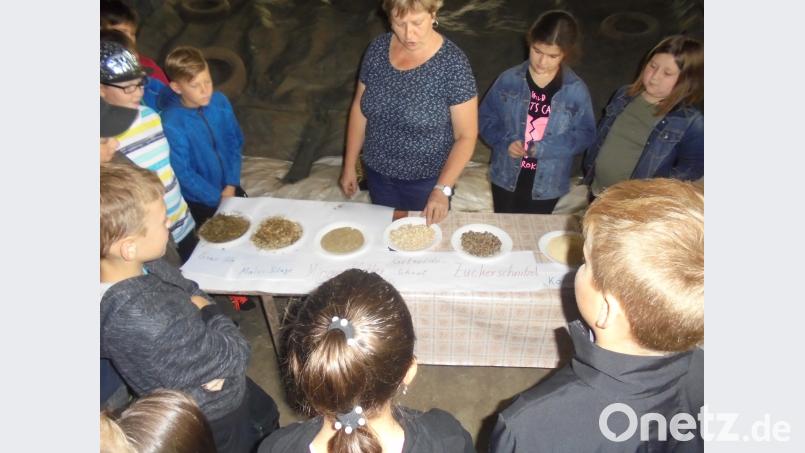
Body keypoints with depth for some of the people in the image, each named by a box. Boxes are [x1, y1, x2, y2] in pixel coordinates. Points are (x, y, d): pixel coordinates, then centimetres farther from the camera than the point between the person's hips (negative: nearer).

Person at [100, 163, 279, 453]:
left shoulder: (139, 266, -18)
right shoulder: (148, 322, -42)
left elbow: (191, 291, -3)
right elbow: (235, 356, -31)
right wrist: (209, 313, -14)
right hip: (216, 420, -7)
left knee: (267, 416, 32)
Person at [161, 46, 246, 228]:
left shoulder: (220, 101, -10)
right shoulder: (171, 123, -25)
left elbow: (235, 143, -1)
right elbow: (183, 173, -19)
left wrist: (231, 185, -6)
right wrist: (218, 199, -13)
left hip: (230, 188, 5)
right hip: (201, 202, -4)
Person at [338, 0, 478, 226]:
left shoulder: (453, 63, -20)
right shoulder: (377, 49, -7)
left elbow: (466, 135, -17)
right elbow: (359, 108, 3)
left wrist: (442, 188, -27)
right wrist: (349, 165, 4)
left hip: (426, 180, -4)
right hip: (378, 173, 4)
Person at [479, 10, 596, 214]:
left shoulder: (576, 90, -12)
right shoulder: (509, 79, -9)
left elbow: (585, 134, -9)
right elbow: (486, 116, -1)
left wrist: (544, 148, -22)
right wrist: (506, 141, -19)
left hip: (547, 183, -1)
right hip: (506, 176, 1)